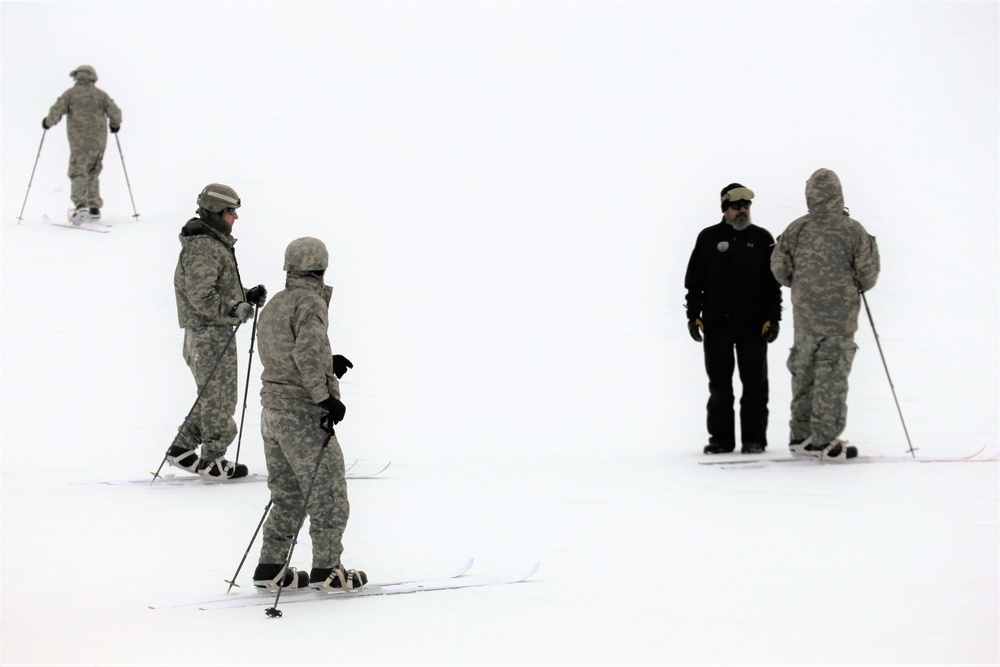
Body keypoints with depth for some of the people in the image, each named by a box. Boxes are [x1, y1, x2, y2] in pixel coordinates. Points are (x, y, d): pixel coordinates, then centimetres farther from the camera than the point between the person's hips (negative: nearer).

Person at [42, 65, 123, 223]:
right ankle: (94, 208, 15)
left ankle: (80, 205, -27)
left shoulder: (70, 93, 2)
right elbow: (114, 112, 0)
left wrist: (48, 122, 12)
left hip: (79, 142, -3)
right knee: (92, 174, 17)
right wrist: (115, 124, 20)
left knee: (78, 174, -4)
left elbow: (56, 111, -7)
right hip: (99, 141, 3)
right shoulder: (101, 94, 7)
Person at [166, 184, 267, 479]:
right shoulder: (202, 248, -16)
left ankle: (181, 449, 17)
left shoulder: (216, 243, 18)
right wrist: (235, 309, -24)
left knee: (214, 396, 14)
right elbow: (201, 296, -23)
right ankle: (212, 460, 7)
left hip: (218, 331, 10)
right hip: (209, 333, -10)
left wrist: (247, 296, 10)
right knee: (219, 396, -3)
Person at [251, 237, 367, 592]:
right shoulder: (310, 303, -11)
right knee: (328, 494, 1)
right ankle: (326, 569, 3)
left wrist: (328, 365, 21)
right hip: (303, 415, -8)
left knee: (288, 496, 15)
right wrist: (325, 396, -22)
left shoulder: (272, 307, 15)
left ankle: (270, 567, 14)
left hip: (272, 411, 8)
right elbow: (307, 353, -24)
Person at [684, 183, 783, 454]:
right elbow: (694, 280, 9)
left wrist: (773, 318, -1)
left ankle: (754, 438, 7)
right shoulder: (709, 238, 7)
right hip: (716, 323, 1)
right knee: (719, 383, 4)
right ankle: (720, 437, 11)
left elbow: (773, 282, 7)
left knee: (754, 382, 1)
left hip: (753, 324, 0)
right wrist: (693, 315, 2)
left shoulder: (762, 238, 7)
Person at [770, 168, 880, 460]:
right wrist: (857, 287, 16)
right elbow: (868, 272, -5)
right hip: (840, 313, -3)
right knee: (832, 375, -1)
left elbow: (779, 267, 4)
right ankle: (824, 439, -2)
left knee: (804, 373, 13)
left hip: (804, 313, 3)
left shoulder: (797, 229, 1)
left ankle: (800, 435, 17)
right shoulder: (852, 230, -7)